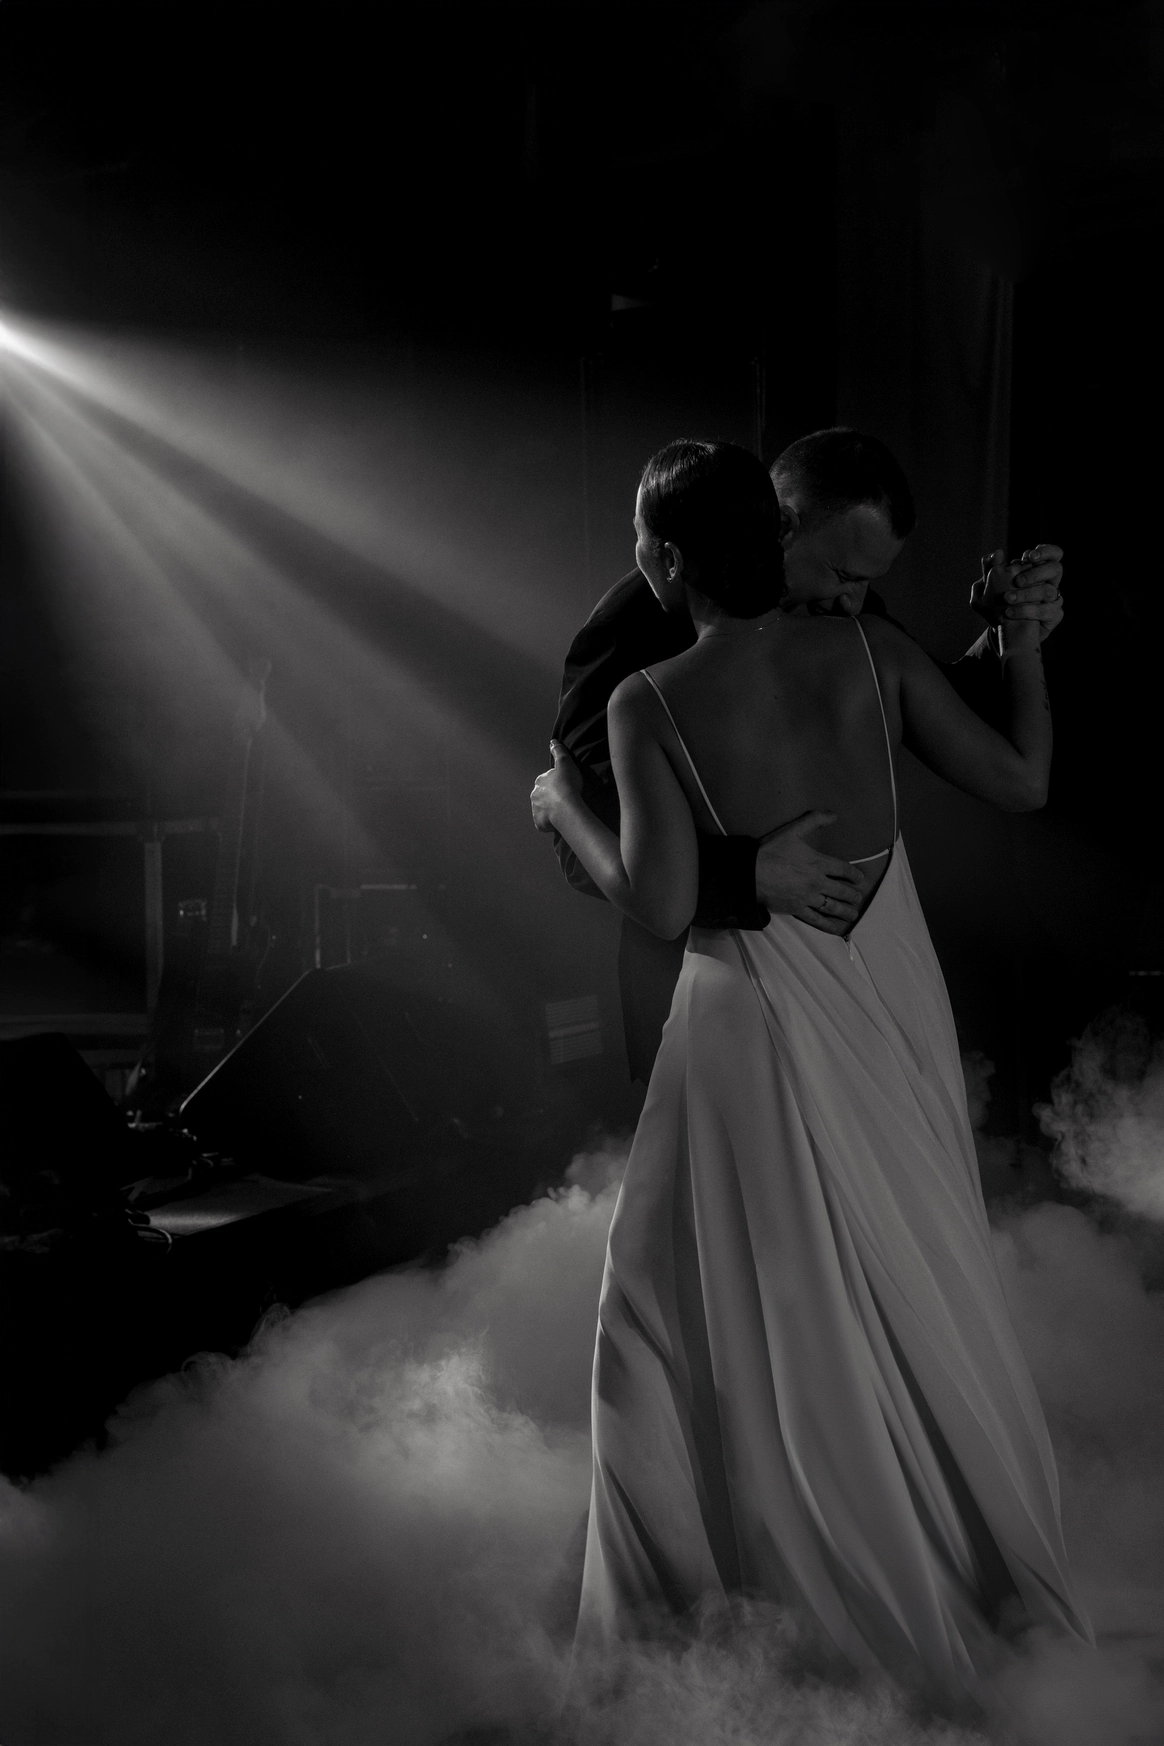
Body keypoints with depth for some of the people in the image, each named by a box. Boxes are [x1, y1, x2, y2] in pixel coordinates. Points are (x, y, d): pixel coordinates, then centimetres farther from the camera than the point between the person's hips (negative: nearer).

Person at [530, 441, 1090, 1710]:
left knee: (767, 1300, 13)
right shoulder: (870, 650, -6)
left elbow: (662, 905, -23)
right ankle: (993, 1552, 37)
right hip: (891, 998, 4)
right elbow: (1020, 785, -2)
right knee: (916, 1280, 20)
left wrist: (563, 807, -6)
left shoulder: (649, 703, -16)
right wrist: (1022, 643, 12)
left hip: (764, 1022, -4)